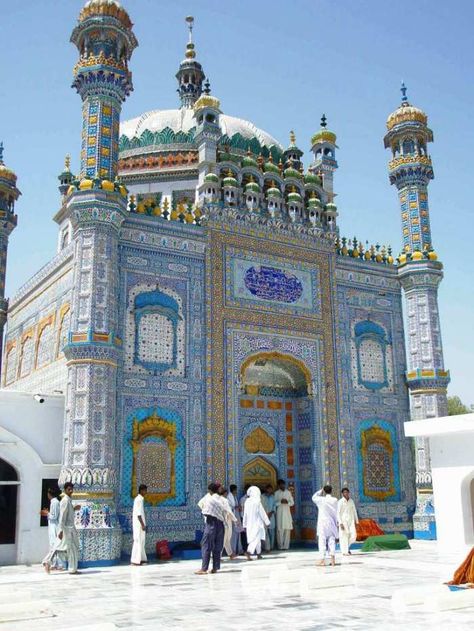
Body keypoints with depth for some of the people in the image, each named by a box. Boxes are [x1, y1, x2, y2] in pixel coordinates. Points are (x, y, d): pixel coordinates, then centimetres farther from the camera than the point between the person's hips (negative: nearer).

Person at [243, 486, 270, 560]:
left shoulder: (247, 502, 1)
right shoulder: (257, 502, -14)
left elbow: (245, 514, 7)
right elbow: (262, 513, -9)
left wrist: (245, 525, 15)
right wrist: (267, 522, 1)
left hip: (249, 524, 6)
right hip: (257, 523, -6)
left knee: (257, 539, 17)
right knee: (256, 538, -7)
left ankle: (258, 554, 24)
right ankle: (249, 551, -25)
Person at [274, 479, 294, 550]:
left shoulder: (288, 492, 10)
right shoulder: (276, 493, 1)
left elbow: (292, 502, 10)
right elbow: (274, 503, -3)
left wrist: (287, 502, -9)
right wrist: (280, 502, -18)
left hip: (287, 512, 3)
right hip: (280, 513, -3)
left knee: (287, 529, -1)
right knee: (280, 529, -5)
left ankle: (286, 546, 6)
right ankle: (280, 546, 3)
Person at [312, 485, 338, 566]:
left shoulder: (321, 500, -8)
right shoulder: (335, 500, -1)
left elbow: (314, 497, 10)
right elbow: (336, 512, 4)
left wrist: (321, 491, 11)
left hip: (322, 523, -3)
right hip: (332, 523, 3)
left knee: (322, 541, 0)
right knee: (332, 541, 7)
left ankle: (322, 560, -3)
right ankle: (333, 558, 0)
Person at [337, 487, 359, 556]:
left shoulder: (351, 501, 6)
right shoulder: (340, 502, -9)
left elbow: (354, 511, 12)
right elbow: (338, 513, -11)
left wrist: (356, 520, 7)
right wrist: (340, 523, -17)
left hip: (351, 521, 4)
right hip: (343, 521, -4)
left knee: (353, 535, -4)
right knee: (344, 536, -4)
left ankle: (347, 545, 22)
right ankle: (344, 552, 5)